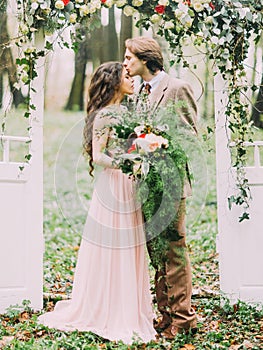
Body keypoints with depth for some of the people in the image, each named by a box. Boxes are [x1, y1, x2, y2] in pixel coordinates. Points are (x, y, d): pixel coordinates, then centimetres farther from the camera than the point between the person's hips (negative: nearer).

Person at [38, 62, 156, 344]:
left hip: (128, 186, 8)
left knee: (128, 250, 11)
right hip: (112, 185, -8)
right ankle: (104, 312, 8)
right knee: (110, 249, -2)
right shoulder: (104, 114, -11)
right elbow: (98, 156, -14)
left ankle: (127, 309, 20)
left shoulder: (125, 111, 15)